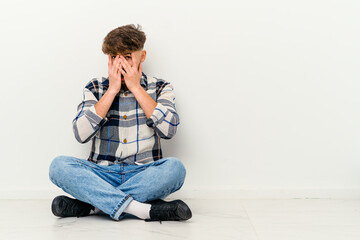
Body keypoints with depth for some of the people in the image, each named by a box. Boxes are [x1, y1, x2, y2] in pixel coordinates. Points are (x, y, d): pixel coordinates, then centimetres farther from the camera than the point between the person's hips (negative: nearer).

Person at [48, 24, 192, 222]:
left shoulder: (159, 88, 9)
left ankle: (92, 204, -26)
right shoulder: (95, 88, 10)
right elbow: (81, 134, -6)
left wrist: (136, 87, -7)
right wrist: (112, 89, -6)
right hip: (102, 173, 1)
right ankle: (145, 210, -34)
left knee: (175, 167, -32)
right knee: (59, 165, -27)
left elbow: (169, 129, -10)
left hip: (143, 174, 0)